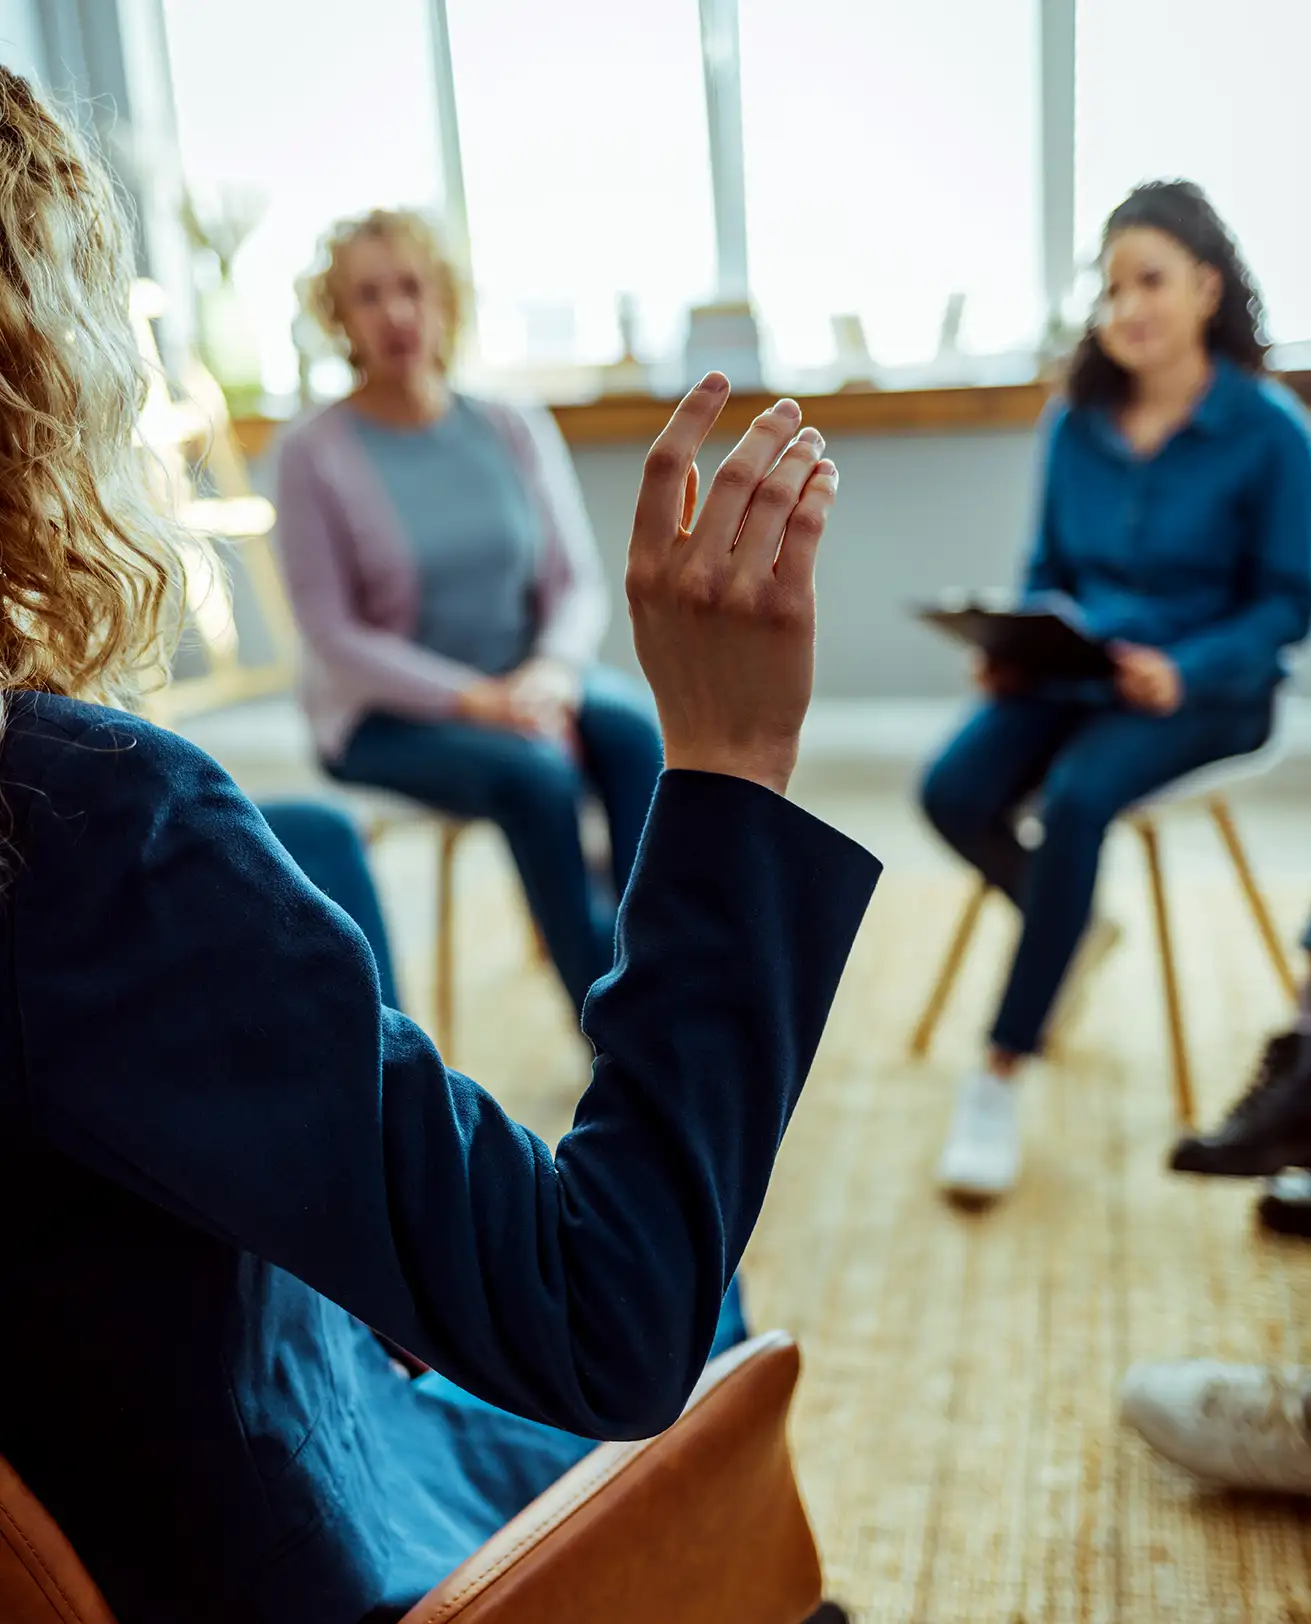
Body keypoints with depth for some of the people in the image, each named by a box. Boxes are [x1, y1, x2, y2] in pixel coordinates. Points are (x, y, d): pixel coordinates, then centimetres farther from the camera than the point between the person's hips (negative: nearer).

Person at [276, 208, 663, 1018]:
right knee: (535, 772, -32)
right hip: (387, 713, -4)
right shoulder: (314, 454, -8)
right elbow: (333, 633, -11)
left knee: (637, 729, -26)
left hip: (524, 683, 4)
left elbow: (579, 583, 3)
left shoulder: (517, 429, 3)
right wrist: (474, 700, -21)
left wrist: (552, 671, -19)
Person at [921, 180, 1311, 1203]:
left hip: (1209, 688, -4)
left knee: (1077, 798, -34)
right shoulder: (1077, 422, 7)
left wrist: (1184, 673, -23)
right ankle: (1071, 929, 11)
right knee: (955, 791, -23)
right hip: (1075, 672, 5)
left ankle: (1001, 1076, -20)